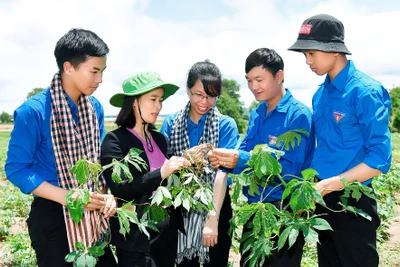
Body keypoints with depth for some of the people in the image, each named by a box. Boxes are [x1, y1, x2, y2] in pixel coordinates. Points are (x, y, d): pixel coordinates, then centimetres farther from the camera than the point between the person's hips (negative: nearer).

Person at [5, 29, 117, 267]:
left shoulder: (96, 107, 0)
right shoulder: (33, 111, -18)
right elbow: (17, 168, -15)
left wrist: (107, 194, -7)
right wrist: (67, 197, -23)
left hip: (92, 214, 6)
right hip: (53, 215, -6)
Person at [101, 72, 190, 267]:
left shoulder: (160, 139, 7)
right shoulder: (115, 140, -11)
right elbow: (119, 190, -19)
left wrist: (184, 164, -4)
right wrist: (161, 173, -26)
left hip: (167, 230, 6)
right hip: (136, 235, -6)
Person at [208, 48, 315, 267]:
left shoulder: (298, 115, -16)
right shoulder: (256, 115, 8)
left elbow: (291, 169, -23)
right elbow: (244, 154, 7)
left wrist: (241, 160, -31)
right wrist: (224, 159, -16)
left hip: (285, 211, -7)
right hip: (254, 207, 8)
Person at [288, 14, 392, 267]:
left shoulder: (365, 92, -16)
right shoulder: (320, 94, 6)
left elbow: (379, 159, -19)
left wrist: (328, 185, -22)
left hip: (352, 203, -7)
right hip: (322, 201, 7)